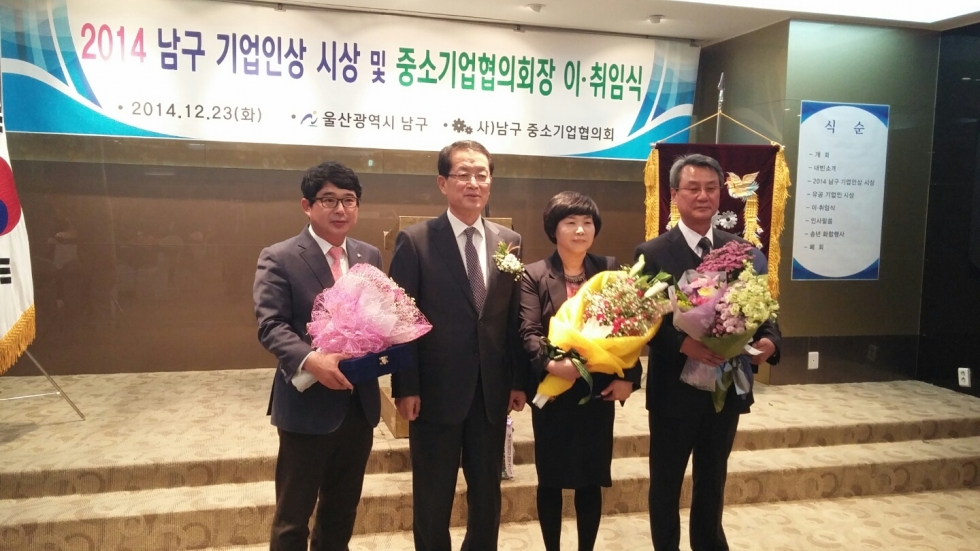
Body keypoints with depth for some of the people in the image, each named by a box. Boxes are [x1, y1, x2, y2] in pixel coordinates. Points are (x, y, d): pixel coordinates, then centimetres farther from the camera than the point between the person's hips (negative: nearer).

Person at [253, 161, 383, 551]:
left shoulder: (370, 256, 10)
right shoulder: (279, 258, -8)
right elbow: (271, 326, -16)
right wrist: (310, 360, -32)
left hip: (359, 404, 6)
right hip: (308, 404, -5)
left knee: (343, 509, 21)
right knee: (293, 514, 10)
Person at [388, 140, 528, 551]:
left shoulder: (509, 241, 5)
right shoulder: (415, 241, -7)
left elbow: (515, 317, 7)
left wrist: (518, 380, 6)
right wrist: (405, 388, -11)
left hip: (492, 391, 4)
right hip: (436, 390, -3)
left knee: (487, 493, 17)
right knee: (432, 497, 13)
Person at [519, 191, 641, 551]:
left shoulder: (610, 269, 4)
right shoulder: (534, 275, -3)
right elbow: (529, 332, -13)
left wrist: (628, 377, -10)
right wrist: (550, 363, -32)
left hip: (598, 390, 2)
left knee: (591, 478, 11)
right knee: (550, 478, 10)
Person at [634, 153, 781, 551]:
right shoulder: (652, 254, -8)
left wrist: (769, 340, -17)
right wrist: (684, 344, -29)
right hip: (675, 389, -3)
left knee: (713, 481, 21)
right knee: (666, 482, 14)